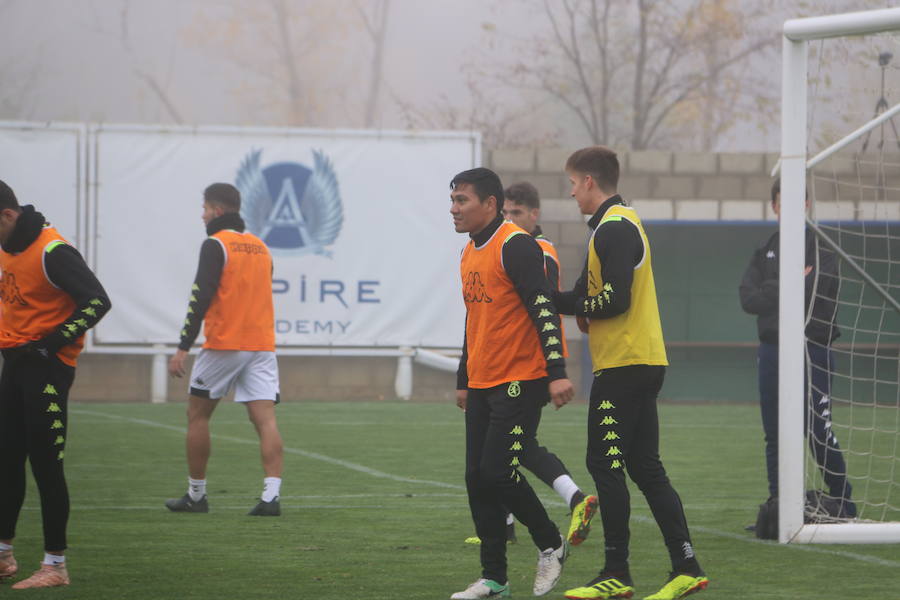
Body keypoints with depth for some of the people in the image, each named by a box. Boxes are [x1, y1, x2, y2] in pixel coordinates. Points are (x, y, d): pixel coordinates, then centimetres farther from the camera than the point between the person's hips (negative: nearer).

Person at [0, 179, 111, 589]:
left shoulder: (52, 251, -17)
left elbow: (97, 301, -20)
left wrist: (54, 341, -22)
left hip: (47, 369, -9)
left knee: (45, 464, -6)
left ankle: (55, 566, -1)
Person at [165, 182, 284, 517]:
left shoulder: (216, 245, -7)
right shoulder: (260, 247, 15)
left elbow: (200, 299, -14)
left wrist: (183, 348, -14)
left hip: (223, 344, -6)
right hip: (261, 345, 6)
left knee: (197, 414, 9)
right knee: (265, 418, -3)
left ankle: (196, 495, 13)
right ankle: (271, 497, -15)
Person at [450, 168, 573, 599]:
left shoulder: (515, 247, -13)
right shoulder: (470, 253, 15)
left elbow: (543, 309, -20)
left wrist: (557, 372, -27)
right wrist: (463, 380, 24)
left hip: (519, 384, -9)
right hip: (482, 384, 9)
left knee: (498, 474, -12)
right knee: (477, 480, 4)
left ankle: (550, 545, 10)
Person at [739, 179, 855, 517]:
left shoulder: (822, 249, -1)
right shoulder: (765, 252, 12)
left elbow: (814, 290, -16)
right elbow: (748, 299, -2)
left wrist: (772, 292, -11)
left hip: (813, 351, -5)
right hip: (773, 351, 5)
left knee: (819, 432, -7)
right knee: (775, 435, 6)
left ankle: (845, 507, 2)